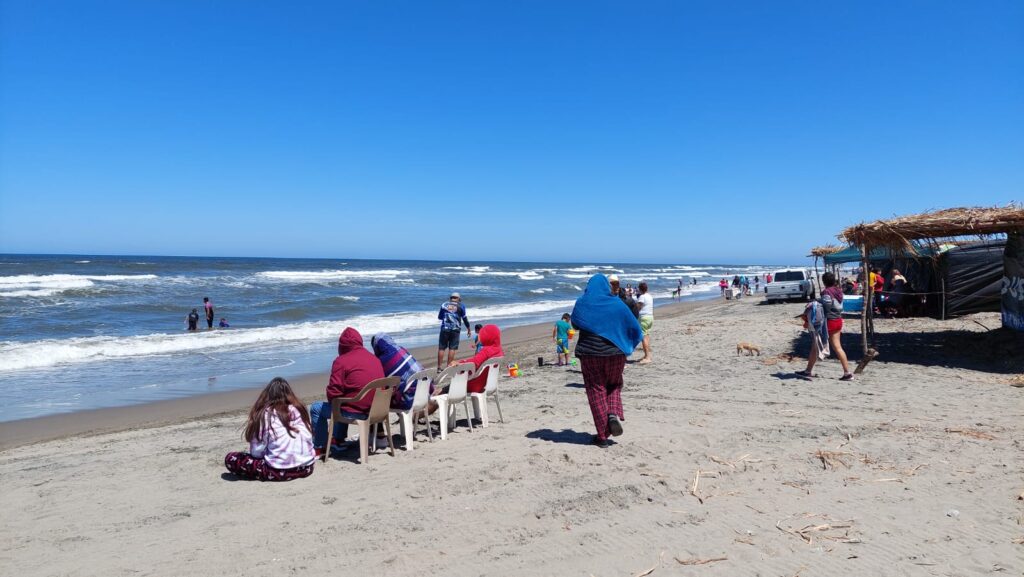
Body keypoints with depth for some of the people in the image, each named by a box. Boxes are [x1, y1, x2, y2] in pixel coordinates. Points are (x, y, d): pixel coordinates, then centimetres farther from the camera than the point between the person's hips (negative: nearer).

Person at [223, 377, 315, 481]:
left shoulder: (265, 414, -4)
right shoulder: (298, 409, 7)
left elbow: (257, 452, -4)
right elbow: (309, 439, 7)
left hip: (279, 471, -4)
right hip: (306, 467, 4)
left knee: (230, 459, 8)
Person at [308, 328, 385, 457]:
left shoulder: (342, 361, -12)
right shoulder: (374, 358, 9)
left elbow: (333, 392, -15)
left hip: (356, 412, -8)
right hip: (376, 409, 8)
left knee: (316, 408, 13)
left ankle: (319, 448, 18)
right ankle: (337, 440, 43)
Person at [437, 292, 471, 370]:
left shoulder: (444, 305, 10)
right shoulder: (461, 306, 5)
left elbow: (439, 317, 20)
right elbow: (464, 318, 6)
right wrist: (469, 329, 14)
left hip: (445, 328, 1)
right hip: (455, 329, -1)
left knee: (441, 348, 5)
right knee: (452, 348, 2)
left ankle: (439, 367, 5)